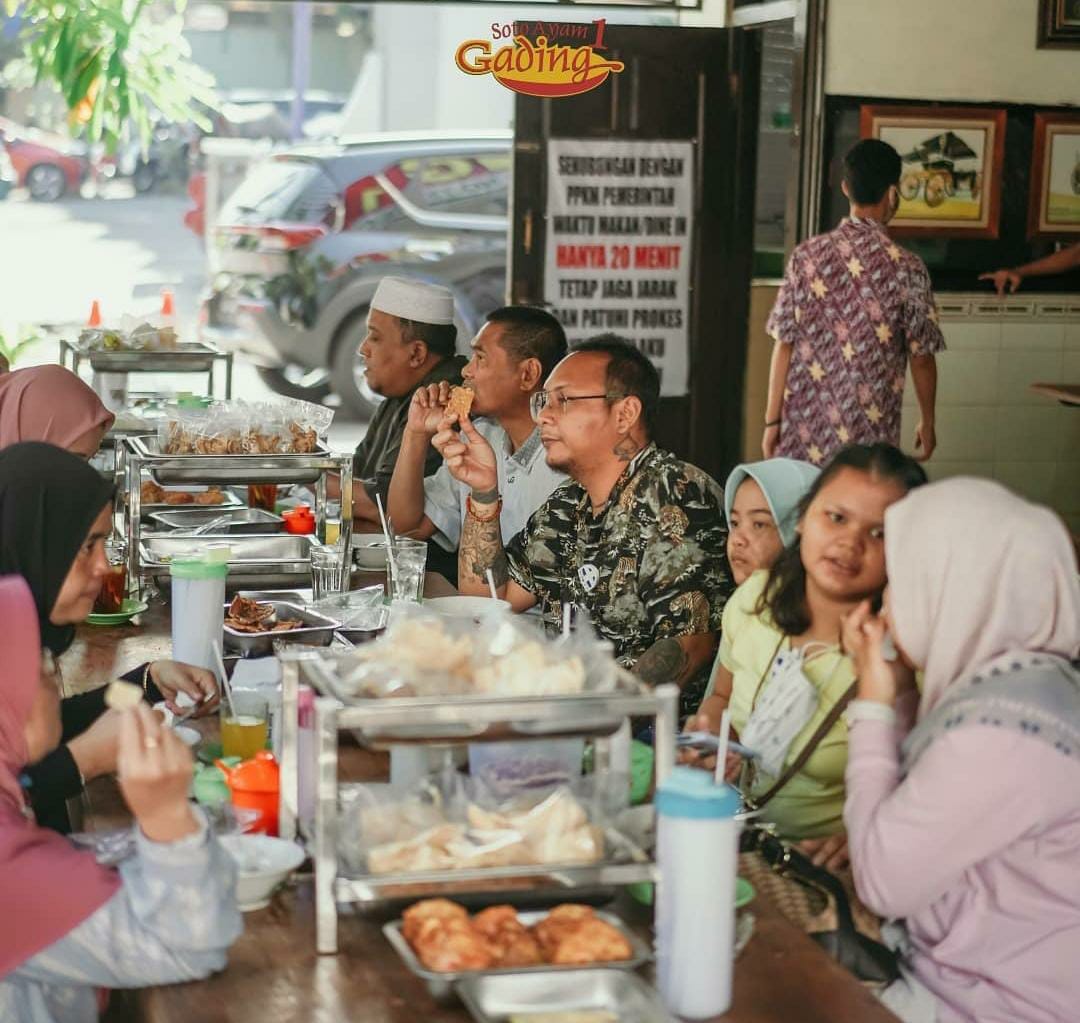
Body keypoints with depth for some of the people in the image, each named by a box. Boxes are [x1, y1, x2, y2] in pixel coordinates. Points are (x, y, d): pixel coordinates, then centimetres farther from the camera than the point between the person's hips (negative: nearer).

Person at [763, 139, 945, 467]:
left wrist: (772, 421, 4)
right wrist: (927, 423, 12)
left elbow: (783, 344, -3)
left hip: (804, 432, 2)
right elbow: (922, 357, -2)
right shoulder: (907, 268, -8)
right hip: (870, 436, -2)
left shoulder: (807, 256, -4)